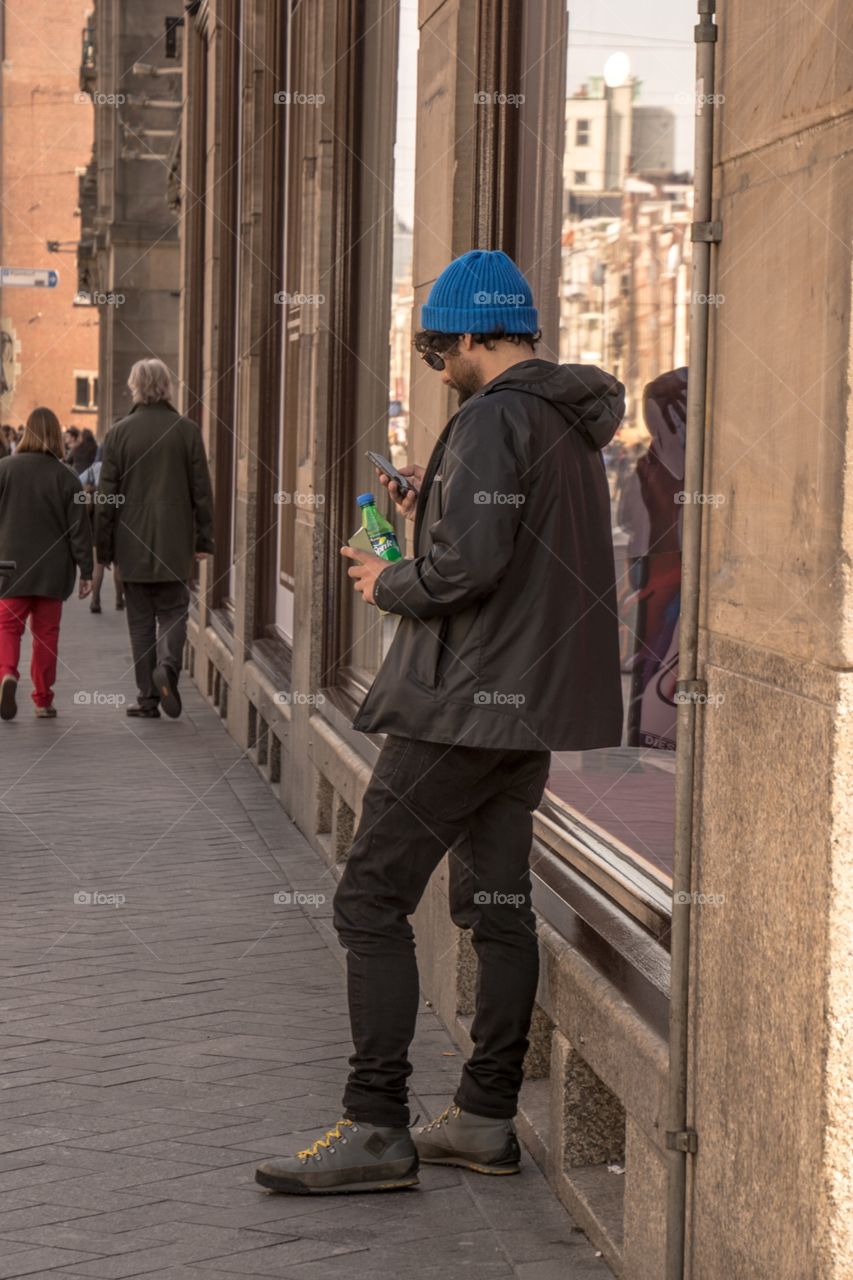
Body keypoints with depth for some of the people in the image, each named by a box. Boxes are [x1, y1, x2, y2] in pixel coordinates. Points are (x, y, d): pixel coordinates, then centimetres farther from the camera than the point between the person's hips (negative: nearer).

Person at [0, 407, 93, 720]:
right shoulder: (66, 477, -5)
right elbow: (79, 529, -4)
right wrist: (86, 571, 2)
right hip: (51, 568, 0)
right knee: (46, 631, 9)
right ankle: (43, 700, 12)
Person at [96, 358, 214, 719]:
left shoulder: (119, 432, -2)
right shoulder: (187, 430, -1)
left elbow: (106, 495, -1)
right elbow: (201, 490, 0)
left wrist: (103, 547, 5)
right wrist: (204, 539, 6)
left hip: (132, 543, 0)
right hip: (175, 542, 0)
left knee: (140, 619, 7)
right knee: (172, 611, 9)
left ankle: (149, 698, 7)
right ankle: (167, 664, -20)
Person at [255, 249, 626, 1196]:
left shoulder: (493, 419, -15)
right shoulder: (570, 422, 14)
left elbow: (468, 566, -24)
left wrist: (387, 582, -6)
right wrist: (433, 507, 17)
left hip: (465, 706, -10)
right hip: (533, 705, 10)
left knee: (371, 903, -6)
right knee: (498, 906, 13)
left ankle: (375, 1128, -6)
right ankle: (486, 1118, 19)